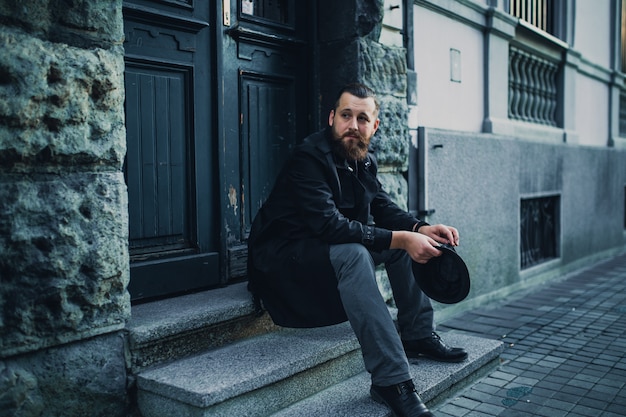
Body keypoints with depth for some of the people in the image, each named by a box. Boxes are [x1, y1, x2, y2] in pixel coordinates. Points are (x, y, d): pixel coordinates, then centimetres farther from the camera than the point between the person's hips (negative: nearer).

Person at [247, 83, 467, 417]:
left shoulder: (364, 160, 6)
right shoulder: (309, 157, -22)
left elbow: (385, 209, 7)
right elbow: (329, 225, -32)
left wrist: (422, 229, -14)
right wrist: (400, 239, -35)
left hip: (336, 248, 9)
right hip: (284, 256, -9)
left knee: (407, 235, 1)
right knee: (352, 254, -36)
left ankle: (418, 336, 7)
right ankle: (391, 382, -35)